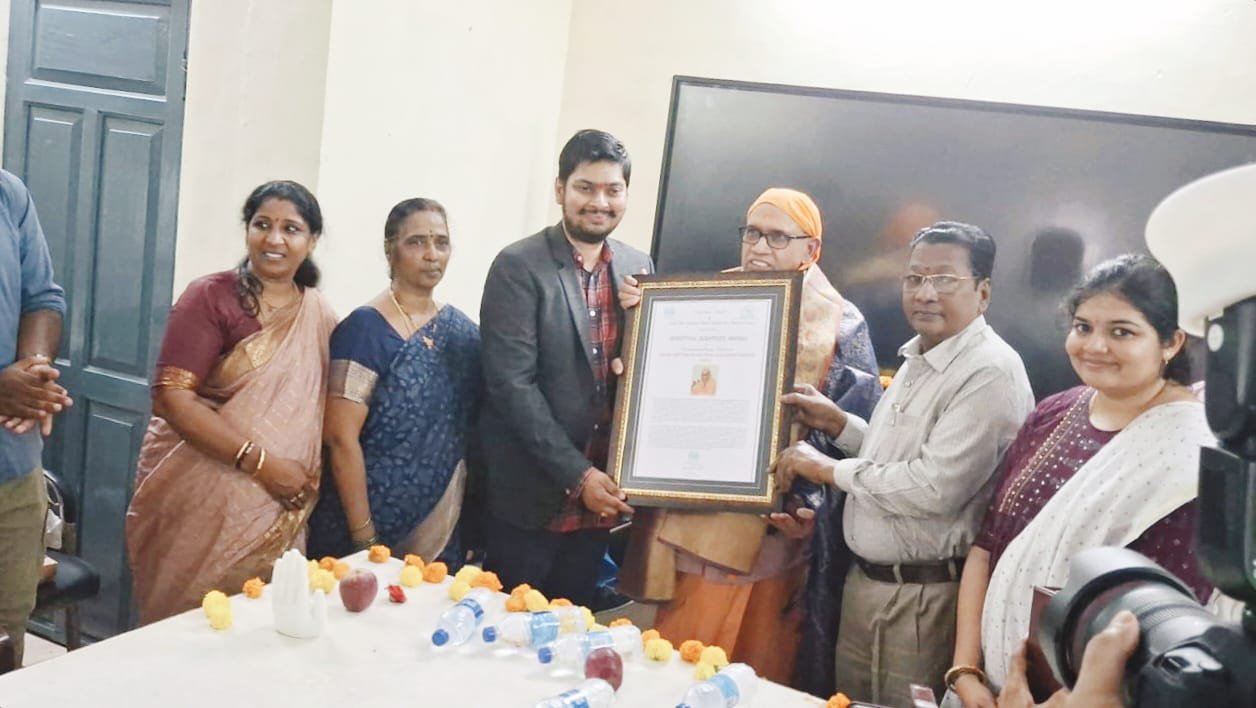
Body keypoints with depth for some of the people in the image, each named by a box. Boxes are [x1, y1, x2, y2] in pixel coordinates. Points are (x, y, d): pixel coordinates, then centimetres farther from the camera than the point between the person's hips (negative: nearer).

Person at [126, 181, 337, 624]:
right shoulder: (211, 297, -8)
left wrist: (308, 483, -3)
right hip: (200, 500, -4)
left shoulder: (319, 316, 6)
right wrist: (261, 462, -21)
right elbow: (171, 398, -16)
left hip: (278, 510, 4)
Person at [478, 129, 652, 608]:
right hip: (532, 494, -4)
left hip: (600, 493, 5)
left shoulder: (638, 268, 7)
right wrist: (576, 473, -18)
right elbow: (511, 383, -15)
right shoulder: (518, 266, -10)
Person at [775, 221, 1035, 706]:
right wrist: (839, 424, 5)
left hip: (925, 598, -9)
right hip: (865, 579, 9)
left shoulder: (990, 373, -19)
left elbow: (935, 488, -26)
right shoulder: (918, 358, 12)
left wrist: (830, 469, -15)